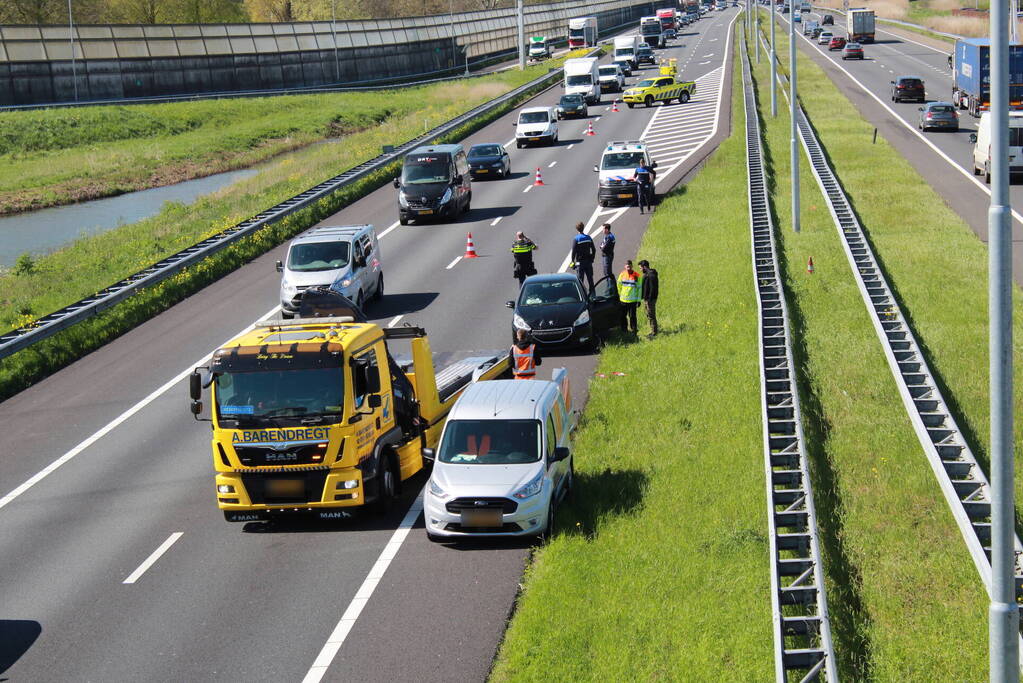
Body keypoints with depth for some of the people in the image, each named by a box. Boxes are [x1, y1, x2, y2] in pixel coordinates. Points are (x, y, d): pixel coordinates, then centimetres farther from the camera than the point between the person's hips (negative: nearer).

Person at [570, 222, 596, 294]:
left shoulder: (576, 239, -11)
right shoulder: (588, 238, 4)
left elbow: (574, 251, -15)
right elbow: (594, 250, 8)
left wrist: (573, 261, -6)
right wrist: (592, 259, 17)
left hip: (580, 262, -5)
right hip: (588, 262, 5)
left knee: (580, 279, 0)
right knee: (590, 278, 12)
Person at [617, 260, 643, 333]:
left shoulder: (637, 276, -7)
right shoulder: (622, 274, 2)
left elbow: (639, 288, -3)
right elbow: (619, 285, 16)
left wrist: (638, 300, -5)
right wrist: (619, 294, 15)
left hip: (633, 300, -4)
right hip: (623, 299, 4)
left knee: (632, 316, -3)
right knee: (623, 316, 11)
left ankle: (634, 329, 8)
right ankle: (624, 329, 24)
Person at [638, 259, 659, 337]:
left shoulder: (651, 275, -19)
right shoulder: (646, 274, 13)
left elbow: (652, 288, -22)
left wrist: (649, 299, -23)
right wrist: (644, 298, 19)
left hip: (650, 299, -10)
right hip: (646, 299, 10)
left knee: (651, 316, -4)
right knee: (648, 316, 14)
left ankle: (654, 332, 1)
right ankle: (653, 331, 21)